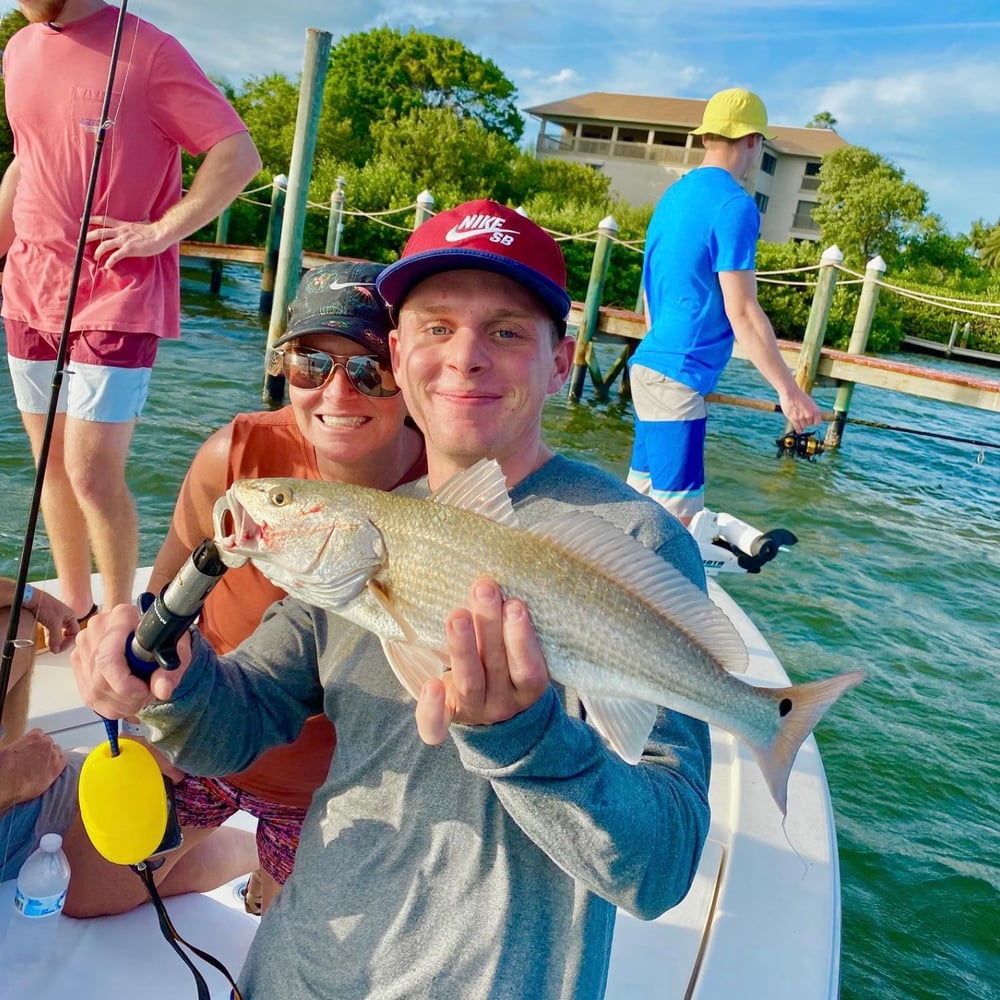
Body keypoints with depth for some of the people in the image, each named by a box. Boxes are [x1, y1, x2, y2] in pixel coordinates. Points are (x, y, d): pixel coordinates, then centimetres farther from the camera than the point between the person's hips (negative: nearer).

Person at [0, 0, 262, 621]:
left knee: (93, 472, -10)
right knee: (51, 462, 11)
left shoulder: (146, 50, -8)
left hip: (118, 293, -7)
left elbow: (240, 156, -10)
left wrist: (161, 231, -17)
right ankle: (75, 610, 25)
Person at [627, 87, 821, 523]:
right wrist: (788, 390, -11)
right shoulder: (735, 205, -12)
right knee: (679, 517, -7)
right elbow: (742, 313, -15)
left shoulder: (674, 195, 15)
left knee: (638, 499, 13)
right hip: (678, 377, -9)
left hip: (649, 366, 9)